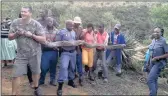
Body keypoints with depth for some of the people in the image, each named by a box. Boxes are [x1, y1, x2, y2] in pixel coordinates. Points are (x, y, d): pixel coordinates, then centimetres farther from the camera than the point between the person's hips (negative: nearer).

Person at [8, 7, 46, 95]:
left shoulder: (36, 24, -10)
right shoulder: (15, 22, -3)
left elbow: (43, 40, -11)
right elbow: (10, 37, 4)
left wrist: (32, 35, -23)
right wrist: (17, 33, -17)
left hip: (34, 53, -1)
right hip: (21, 54, 1)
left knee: (35, 72, 15)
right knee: (16, 75, -1)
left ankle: (36, 88, 41)